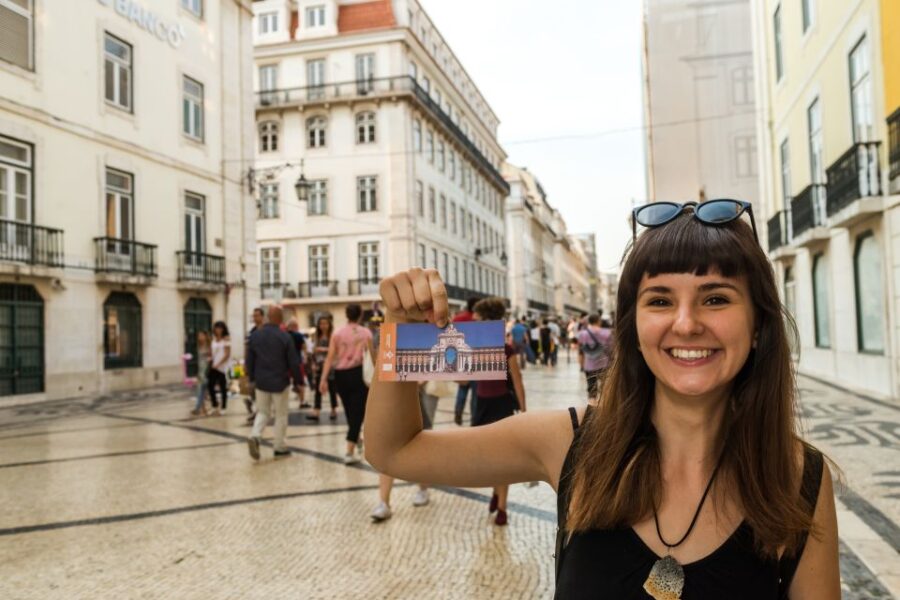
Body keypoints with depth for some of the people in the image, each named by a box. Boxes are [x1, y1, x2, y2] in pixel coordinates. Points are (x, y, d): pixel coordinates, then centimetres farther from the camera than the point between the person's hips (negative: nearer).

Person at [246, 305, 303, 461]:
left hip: (261, 382, 4)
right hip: (280, 382, -4)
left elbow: (249, 360, 7)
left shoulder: (255, 335, 0)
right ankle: (279, 447, 15)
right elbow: (294, 362, -10)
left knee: (262, 412, 16)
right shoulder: (285, 337, -13)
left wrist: (252, 378, 19)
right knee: (281, 415, 9)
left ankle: (255, 436, -8)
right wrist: (297, 381, 2)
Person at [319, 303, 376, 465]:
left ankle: (355, 438, 44)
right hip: (358, 374, -3)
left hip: (340, 375, 3)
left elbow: (330, 358, -3)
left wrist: (323, 379, -5)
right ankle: (350, 452, -10)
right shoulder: (366, 333, 0)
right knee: (357, 412, -1)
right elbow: (372, 356, 2)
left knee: (350, 411, 21)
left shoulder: (337, 333, 3)